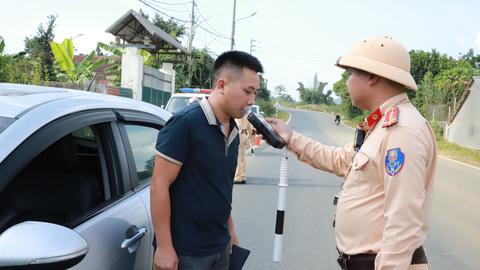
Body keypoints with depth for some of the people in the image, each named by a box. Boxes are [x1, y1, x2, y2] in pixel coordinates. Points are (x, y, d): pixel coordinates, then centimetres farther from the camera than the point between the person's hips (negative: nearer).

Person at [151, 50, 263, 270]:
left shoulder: (233, 131, 6)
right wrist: (164, 247, -19)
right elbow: (159, 185, -18)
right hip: (185, 251, -7)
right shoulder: (185, 123, -17)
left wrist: (229, 229, 16)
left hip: (219, 247, 8)